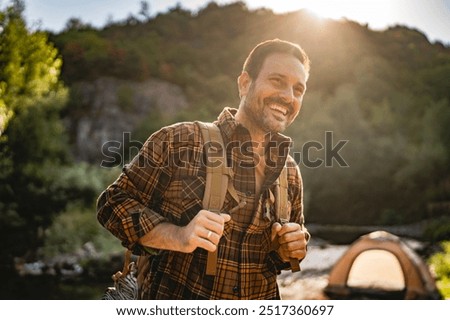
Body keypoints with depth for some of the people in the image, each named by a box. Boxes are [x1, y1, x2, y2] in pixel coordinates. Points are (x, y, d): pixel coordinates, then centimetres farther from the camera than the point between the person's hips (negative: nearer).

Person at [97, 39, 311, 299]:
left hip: (258, 303, 4)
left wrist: (293, 249, -10)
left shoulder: (290, 173, -1)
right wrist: (178, 236, -27)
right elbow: (114, 203, -12)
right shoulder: (179, 141, -15)